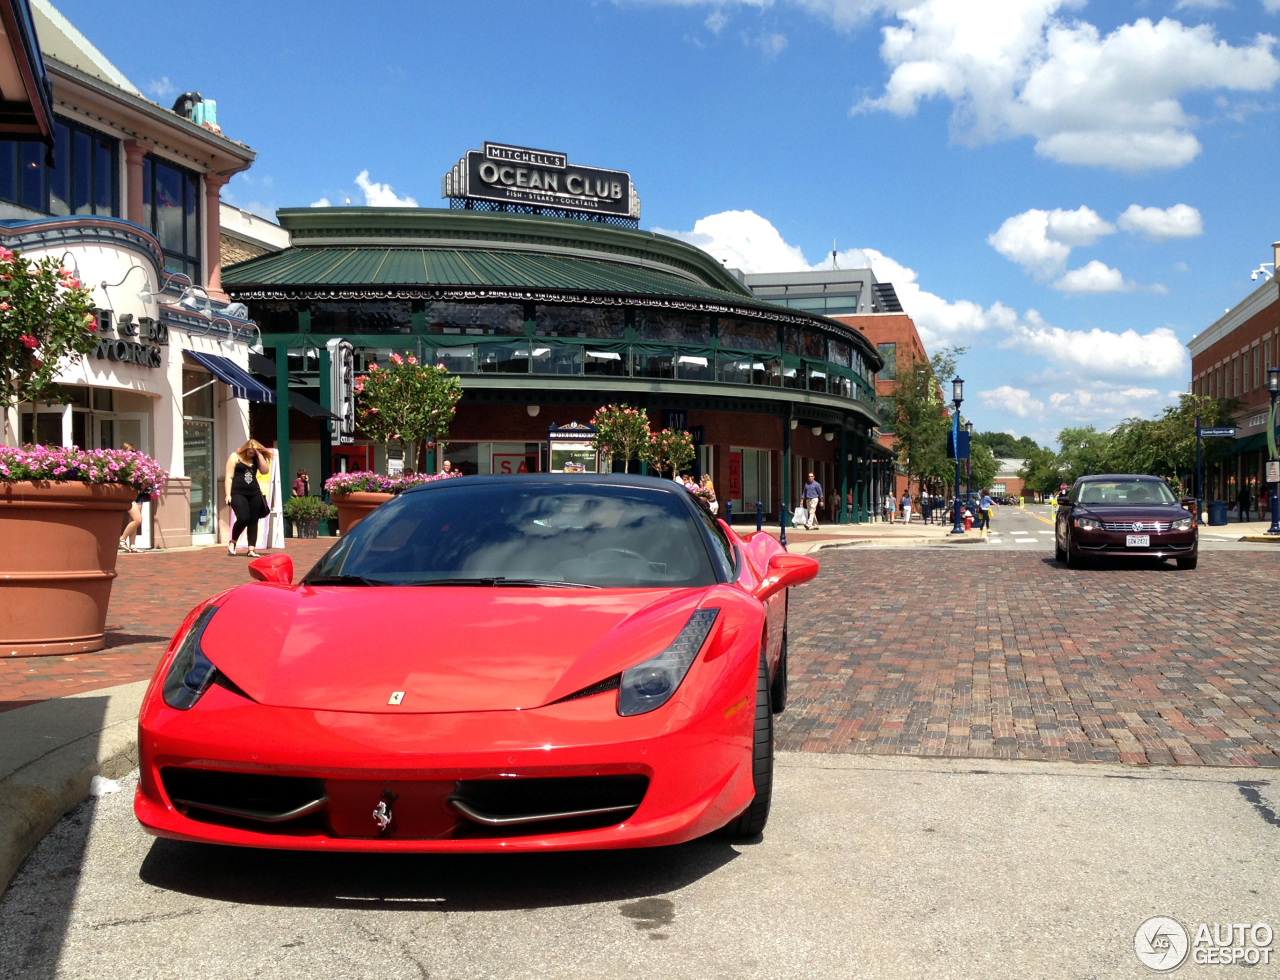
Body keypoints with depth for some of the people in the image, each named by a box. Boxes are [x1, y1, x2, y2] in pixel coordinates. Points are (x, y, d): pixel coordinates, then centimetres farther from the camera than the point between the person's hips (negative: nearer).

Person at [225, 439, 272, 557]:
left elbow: (265, 470, -2)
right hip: (238, 493, -5)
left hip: (254, 494, 5)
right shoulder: (235, 457, 3)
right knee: (243, 518, -18)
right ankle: (232, 542, 6)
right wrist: (228, 494, -9)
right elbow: (229, 477, -2)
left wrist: (259, 454, -3)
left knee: (253, 521, 0)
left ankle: (251, 550, 3)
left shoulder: (256, 459, 14)